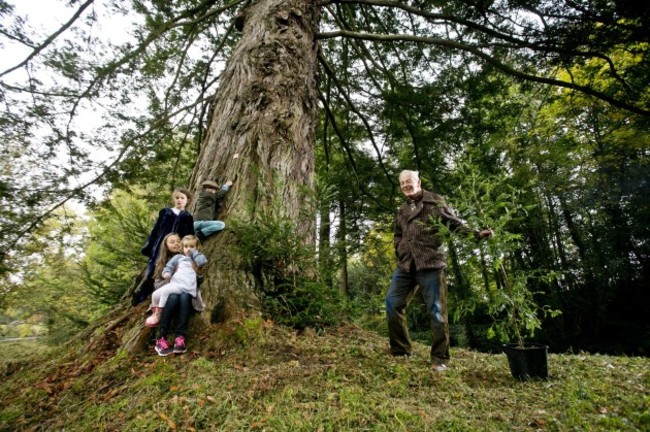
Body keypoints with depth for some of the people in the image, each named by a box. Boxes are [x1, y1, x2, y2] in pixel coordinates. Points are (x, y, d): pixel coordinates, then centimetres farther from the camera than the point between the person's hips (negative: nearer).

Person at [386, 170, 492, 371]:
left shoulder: (435, 201, 5)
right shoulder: (401, 211, 21)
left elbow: (454, 223, 4)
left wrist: (476, 234, -11)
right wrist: (400, 252, 11)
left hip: (431, 263, -5)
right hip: (405, 265, 6)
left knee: (436, 310, 0)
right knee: (392, 302, 2)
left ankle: (439, 358, 14)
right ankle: (401, 349, 19)